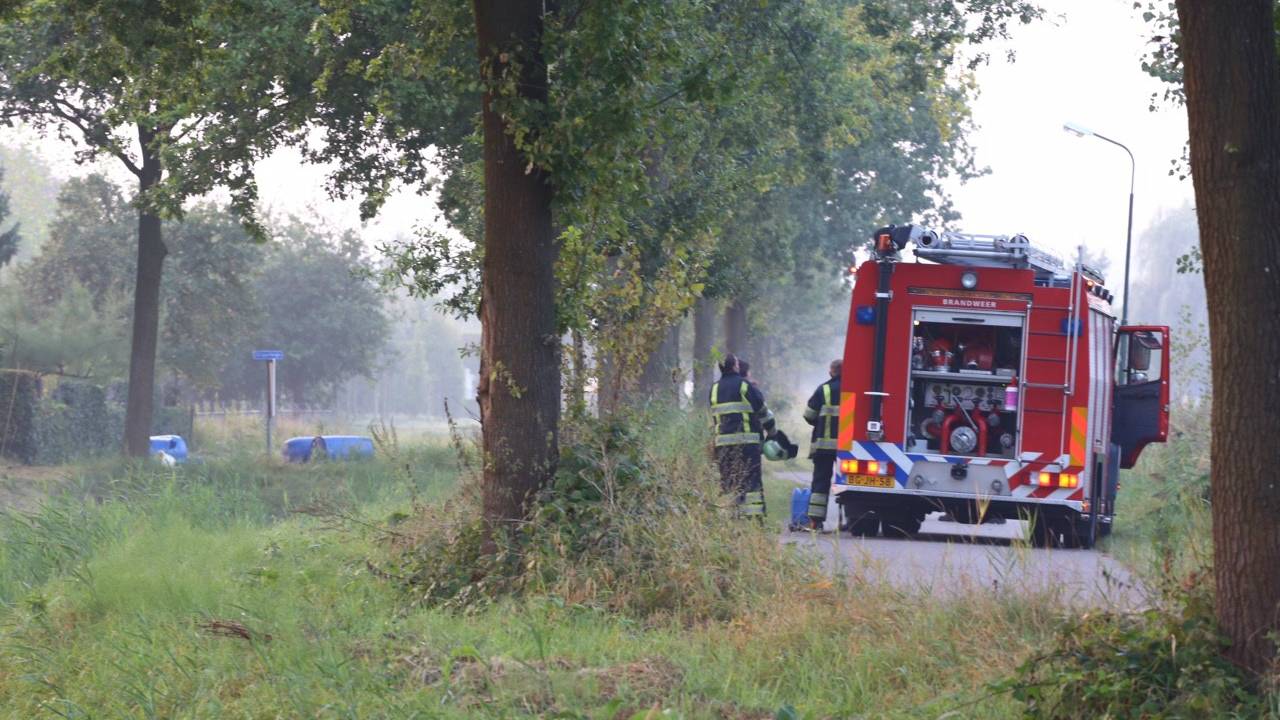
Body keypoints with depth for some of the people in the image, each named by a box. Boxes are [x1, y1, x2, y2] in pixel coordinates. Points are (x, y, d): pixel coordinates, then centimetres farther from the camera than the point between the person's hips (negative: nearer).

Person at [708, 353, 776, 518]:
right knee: (750, 480, -5)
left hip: (722, 441, 5)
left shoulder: (714, 389, 12)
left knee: (728, 481, 8)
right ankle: (754, 514, -13)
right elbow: (763, 411, 3)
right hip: (746, 439, -4)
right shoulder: (745, 386, -3)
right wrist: (772, 430, 17)